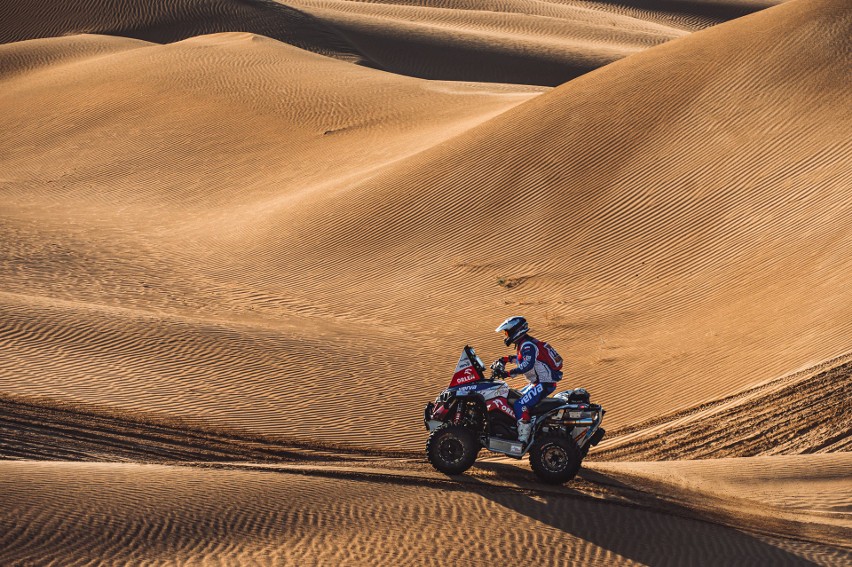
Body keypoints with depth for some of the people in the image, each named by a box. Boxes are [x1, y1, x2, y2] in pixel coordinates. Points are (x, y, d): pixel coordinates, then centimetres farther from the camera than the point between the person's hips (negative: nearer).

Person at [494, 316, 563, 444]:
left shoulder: (527, 345, -18)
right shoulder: (524, 344, 14)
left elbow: (527, 365, -34)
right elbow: (523, 357, 36)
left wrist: (509, 373, -36)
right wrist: (507, 359, 25)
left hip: (544, 384, -11)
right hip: (537, 382, 11)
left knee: (520, 405, -22)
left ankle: (523, 439, -26)